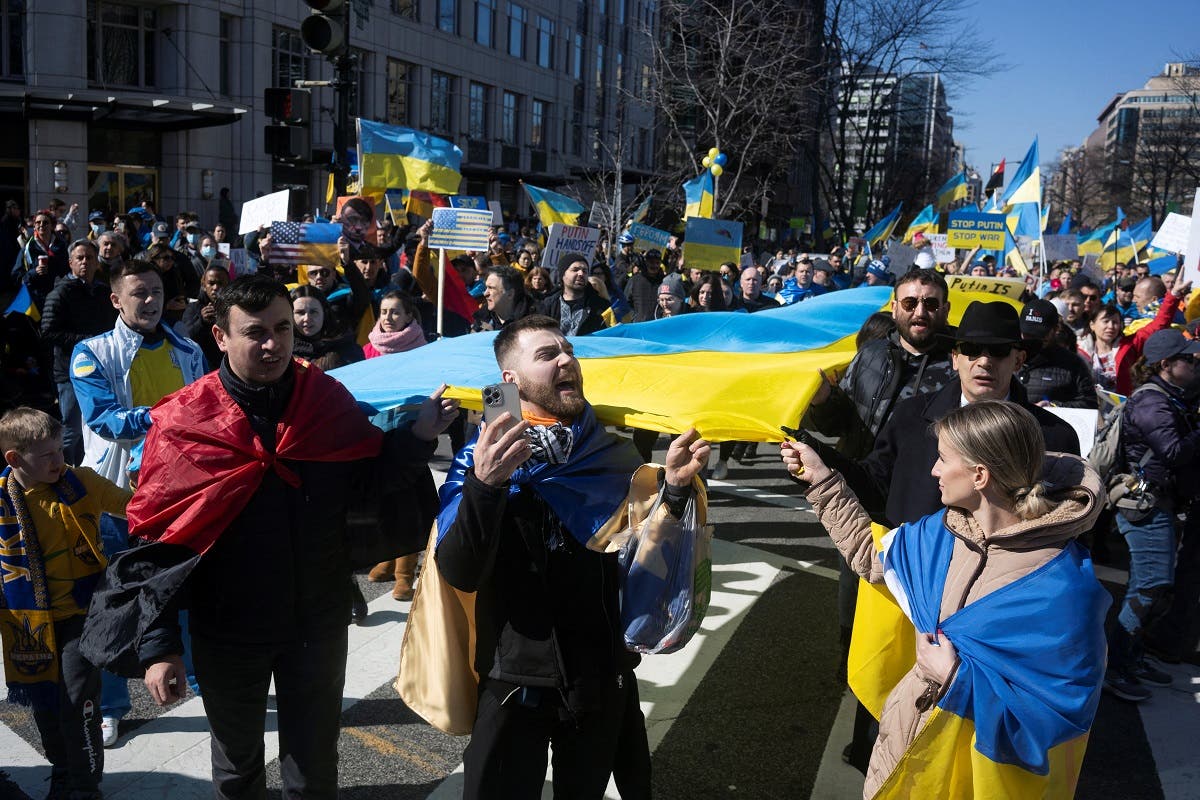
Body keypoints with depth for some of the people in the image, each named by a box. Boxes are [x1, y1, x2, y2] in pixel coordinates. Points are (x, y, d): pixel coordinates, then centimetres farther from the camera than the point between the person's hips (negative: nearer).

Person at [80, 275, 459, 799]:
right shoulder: (183, 423, -14)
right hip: (227, 633, -1)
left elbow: (370, 475, 1)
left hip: (319, 625, 1)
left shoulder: (329, 401, -8)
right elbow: (155, 541, -11)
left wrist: (419, 436, -18)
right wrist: (156, 645, -15)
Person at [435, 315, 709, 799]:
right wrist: (484, 486, -36)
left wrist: (676, 488, -16)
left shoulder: (613, 455, 2)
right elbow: (461, 574, -20)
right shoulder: (481, 458, -8)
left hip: (604, 675, 3)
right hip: (516, 678, -3)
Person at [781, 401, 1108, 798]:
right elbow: (871, 554, 11)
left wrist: (958, 678, -26)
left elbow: (1063, 711, -25)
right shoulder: (943, 532, -7)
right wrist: (821, 479, 9)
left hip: (989, 761, -6)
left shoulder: (1062, 588, -28)